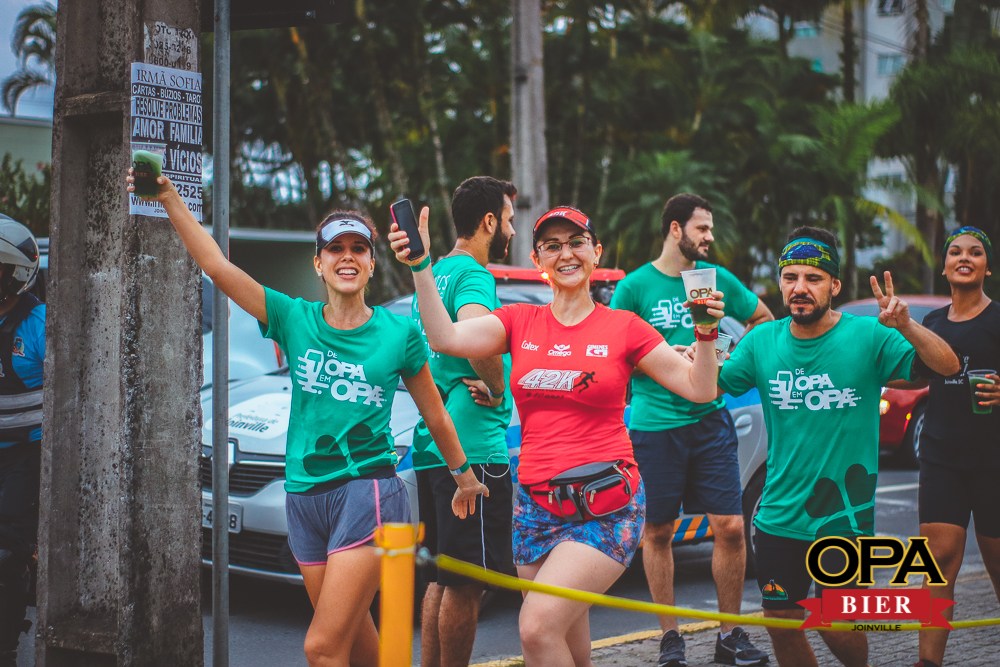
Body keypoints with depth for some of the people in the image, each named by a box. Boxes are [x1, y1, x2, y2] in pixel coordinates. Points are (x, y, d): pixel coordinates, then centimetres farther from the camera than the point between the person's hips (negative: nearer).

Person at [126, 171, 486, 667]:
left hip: (369, 492, -4)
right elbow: (217, 266, -4)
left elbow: (435, 414, 12)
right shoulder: (294, 319, 4)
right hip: (304, 496, 4)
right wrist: (169, 198, -12)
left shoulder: (399, 333, 0)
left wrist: (464, 476, 21)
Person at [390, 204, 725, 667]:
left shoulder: (623, 328, 2)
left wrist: (706, 333, -14)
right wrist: (420, 266, -16)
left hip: (605, 508, -4)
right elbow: (446, 339, -7)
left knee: (538, 627, -21)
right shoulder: (520, 323, 9)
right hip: (536, 505, 4)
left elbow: (699, 389, 2)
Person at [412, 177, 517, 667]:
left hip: (430, 445, 10)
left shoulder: (435, 273, 17)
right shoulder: (473, 275, -12)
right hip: (472, 447, -10)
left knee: (442, 578, 16)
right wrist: (495, 388, -17)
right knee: (466, 584, -3)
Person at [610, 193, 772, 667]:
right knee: (658, 532, 5)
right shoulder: (636, 285, -1)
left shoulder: (717, 278, 8)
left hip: (710, 419, 2)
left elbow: (764, 320, 22)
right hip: (654, 426, -2)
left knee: (729, 527, -3)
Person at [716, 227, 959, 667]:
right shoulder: (762, 341, 0)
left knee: (836, 624, -2)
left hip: (844, 515, -3)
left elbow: (948, 367, -18)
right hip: (779, 515, 3)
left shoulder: (867, 336, -10)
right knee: (780, 623, 10)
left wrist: (905, 326, -35)